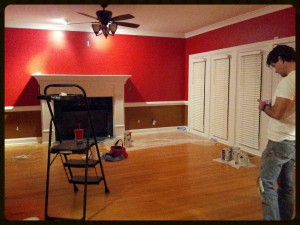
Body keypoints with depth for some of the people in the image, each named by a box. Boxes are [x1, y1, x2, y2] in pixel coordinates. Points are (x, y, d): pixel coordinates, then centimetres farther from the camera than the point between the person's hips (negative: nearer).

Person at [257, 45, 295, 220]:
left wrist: (264, 107, -5)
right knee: (286, 183, 17)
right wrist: (272, 105, 9)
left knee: (267, 183, -1)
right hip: (291, 141, 9)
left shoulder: (289, 80, -19)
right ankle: (285, 218, 28)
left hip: (281, 142, -9)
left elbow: (277, 114, -23)